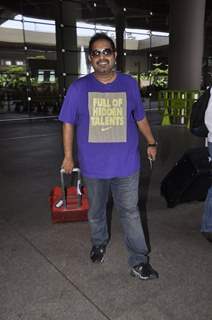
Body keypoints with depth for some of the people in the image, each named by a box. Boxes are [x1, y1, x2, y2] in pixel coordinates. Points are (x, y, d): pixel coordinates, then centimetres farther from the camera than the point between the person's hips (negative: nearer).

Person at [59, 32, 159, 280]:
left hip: (126, 164, 0)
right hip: (93, 166, 0)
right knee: (96, 211, 19)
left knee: (130, 213, 6)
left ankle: (139, 261, 18)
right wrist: (68, 156, 1)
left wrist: (151, 142, 16)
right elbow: (68, 124, 2)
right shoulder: (78, 88, -3)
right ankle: (99, 243, 44)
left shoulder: (129, 84, 2)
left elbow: (140, 118, 13)